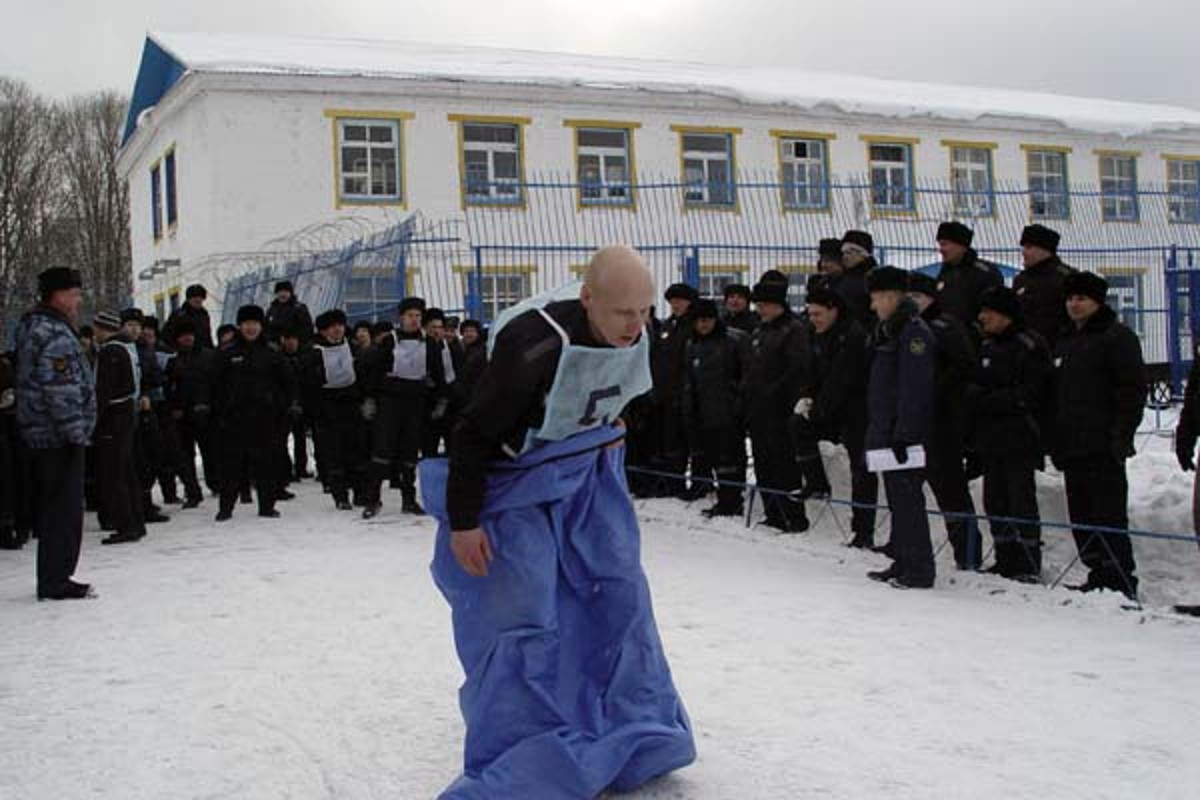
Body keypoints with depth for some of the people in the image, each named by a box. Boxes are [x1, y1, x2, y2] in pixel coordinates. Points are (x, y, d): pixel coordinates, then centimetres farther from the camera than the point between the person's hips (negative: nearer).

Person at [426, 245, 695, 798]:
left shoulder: (634, 338, -10)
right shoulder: (536, 344, -33)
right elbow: (472, 434, -24)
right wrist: (463, 523, -20)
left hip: (585, 477, 7)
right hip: (515, 485, -7)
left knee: (620, 595, 7)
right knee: (520, 621, -8)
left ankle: (633, 736, 23)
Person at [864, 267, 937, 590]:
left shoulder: (914, 332, -14)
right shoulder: (890, 331, 17)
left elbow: (916, 390, -21)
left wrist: (904, 435, -23)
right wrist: (876, 431, 21)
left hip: (905, 436, -10)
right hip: (887, 433, 10)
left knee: (908, 500, -6)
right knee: (898, 500, 14)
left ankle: (919, 570, 0)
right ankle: (903, 563, 22)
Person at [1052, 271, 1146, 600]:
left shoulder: (1117, 337, -3)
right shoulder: (1064, 342, 20)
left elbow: (1133, 390, -10)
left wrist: (1121, 436, -16)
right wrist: (1055, 442, 17)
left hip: (1102, 449, -8)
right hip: (1071, 448, 8)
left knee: (1109, 515, -8)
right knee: (1081, 517, 9)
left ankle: (1121, 580, -2)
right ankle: (1099, 574, 18)